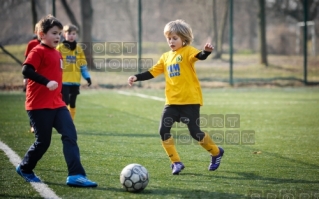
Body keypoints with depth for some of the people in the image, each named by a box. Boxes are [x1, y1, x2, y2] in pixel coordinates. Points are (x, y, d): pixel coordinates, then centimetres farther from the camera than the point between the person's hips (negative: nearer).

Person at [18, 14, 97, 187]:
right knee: (43, 141, 0)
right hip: (39, 105, -7)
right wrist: (47, 82, -35)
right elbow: (26, 70, -25)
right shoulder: (38, 51, -9)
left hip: (57, 104, 7)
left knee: (70, 135, -7)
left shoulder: (57, 54, 16)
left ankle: (75, 175, -11)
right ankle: (24, 168, 25)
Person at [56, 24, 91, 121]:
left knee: (72, 103, 11)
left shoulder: (79, 49, 10)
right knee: (65, 102, -9)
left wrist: (87, 77, 6)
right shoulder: (60, 48, -2)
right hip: (63, 81, -4)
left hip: (75, 81, 4)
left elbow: (83, 65, 13)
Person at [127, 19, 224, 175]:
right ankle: (176, 162, 4)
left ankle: (216, 152, 22)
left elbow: (199, 56, -24)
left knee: (195, 132, -4)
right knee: (163, 130, -7)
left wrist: (206, 51, -46)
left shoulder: (187, 51, -4)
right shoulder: (166, 57, 14)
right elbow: (153, 72, 15)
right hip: (172, 102, 6)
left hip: (190, 100, -6)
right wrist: (136, 77, 3)